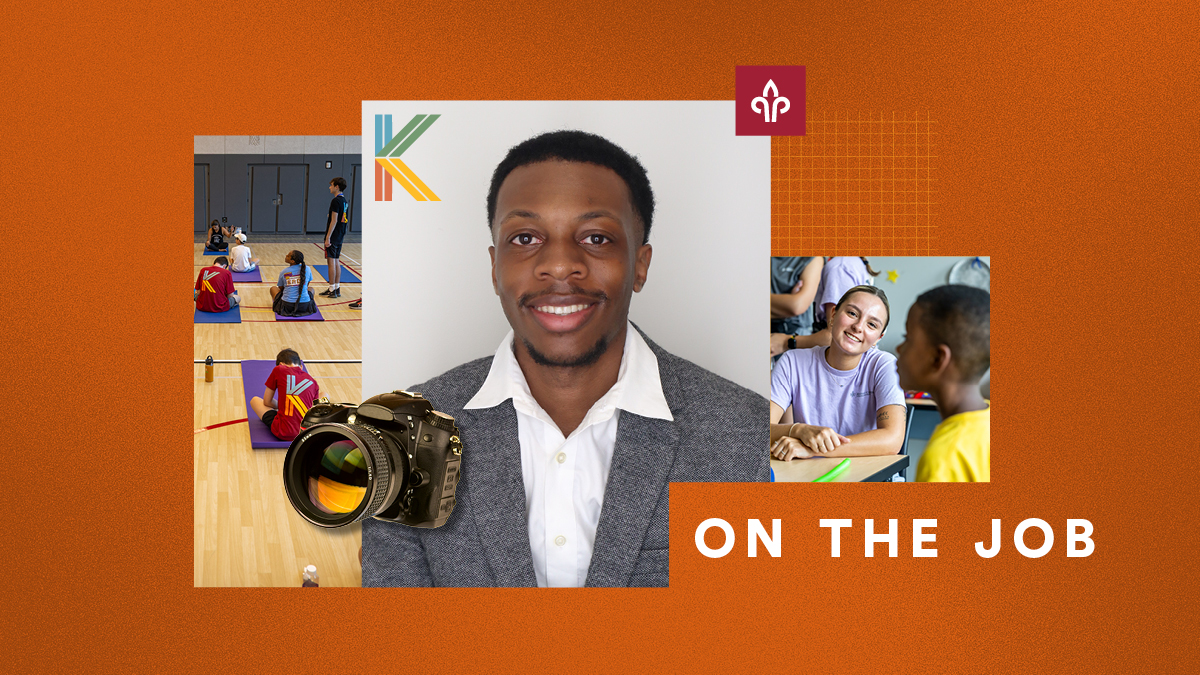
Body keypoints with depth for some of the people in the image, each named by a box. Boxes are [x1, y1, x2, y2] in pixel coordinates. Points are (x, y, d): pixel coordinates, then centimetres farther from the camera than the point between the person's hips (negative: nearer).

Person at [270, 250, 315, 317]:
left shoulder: (283, 273, -5)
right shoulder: (307, 269, -2)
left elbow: (280, 288, 10)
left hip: (286, 306, -1)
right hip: (304, 307, 1)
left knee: (273, 288, 27)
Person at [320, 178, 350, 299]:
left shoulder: (336, 201, -15)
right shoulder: (345, 201, 12)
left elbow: (334, 221, -19)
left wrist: (328, 237, -19)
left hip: (333, 236, -9)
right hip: (340, 237, 9)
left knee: (331, 262, -5)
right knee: (336, 262, 12)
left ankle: (332, 290, -4)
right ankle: (337, 288, 16)